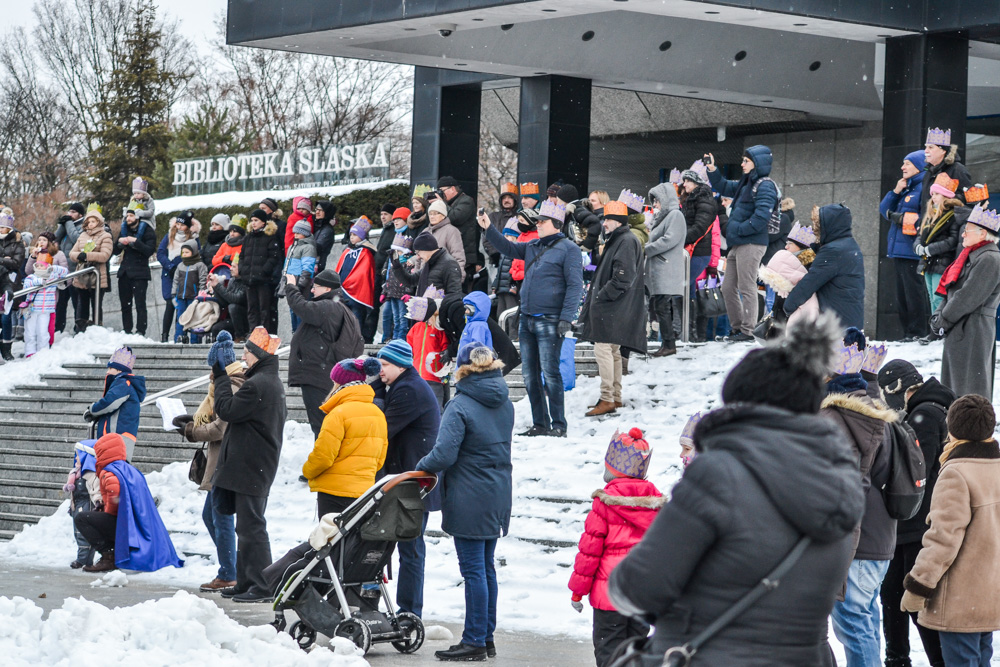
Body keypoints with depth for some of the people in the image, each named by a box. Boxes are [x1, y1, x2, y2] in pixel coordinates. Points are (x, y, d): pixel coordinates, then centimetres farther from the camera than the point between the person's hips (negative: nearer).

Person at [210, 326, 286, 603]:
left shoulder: (257, 385, -18)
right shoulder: (274, 383, 16)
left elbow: (227, 410, -17)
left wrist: (220, 376, -8)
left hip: (249, 468, -11)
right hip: (260, 467, 11)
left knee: (251, 525, -9)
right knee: (248, 525, 14)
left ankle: (262, 586, -9)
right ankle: (246, 582, 19)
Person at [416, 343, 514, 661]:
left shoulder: (460, 406, -16)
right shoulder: (504, 404, 8)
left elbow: (444, 454, -21)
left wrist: (421, 467, -1)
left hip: (469, 500, -8)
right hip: (498, 496, 8)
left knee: (473, 570, -3)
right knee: (487, 567, 14)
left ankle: (475, 641, 1)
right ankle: (486, 637, 20)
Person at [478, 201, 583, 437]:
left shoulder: (568, 249, -5)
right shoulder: (532, 247, 16)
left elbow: (575, 285, -9)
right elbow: (508, 249, 23)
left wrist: (566, 318, -16)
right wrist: (489, 230, 9)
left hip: (549, 321, -7)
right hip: (527, 319, 7)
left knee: (550, 373, -9)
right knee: (530, 374, 7)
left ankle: (558, 425, -5)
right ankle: (539, 424, 14)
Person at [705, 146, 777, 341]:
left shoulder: (764, 186, -12)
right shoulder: (746, 183, 17)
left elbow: (761, 217, -23)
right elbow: (724, 188, 33)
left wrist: (738, 230, -18)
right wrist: (712, 170, 20)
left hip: (752, 244, -10)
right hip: (738, 245, 10)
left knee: (746, 287, -6)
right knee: (728, 288, 13)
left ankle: (748, 330, -1)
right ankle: (737, 327, 20)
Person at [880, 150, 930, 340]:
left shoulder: (925, 187, -7)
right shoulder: (906, 187, 21)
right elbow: (884, 209, 17)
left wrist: (902, 219, -13)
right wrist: (896, 191, 3)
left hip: (912, 251, -10)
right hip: (898, 251, 10)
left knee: (914, 294, -9)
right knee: (902, 296, 11)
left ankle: (918, 334, -7)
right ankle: (907, 334, 16)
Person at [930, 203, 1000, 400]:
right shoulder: (973, 255, 17)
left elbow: (968, 297, -18)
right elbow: (951, 290, 19)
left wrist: (944, 319, -11)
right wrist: (939, 314, 5)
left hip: (973, 331, -10)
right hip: (960, 330, 10)